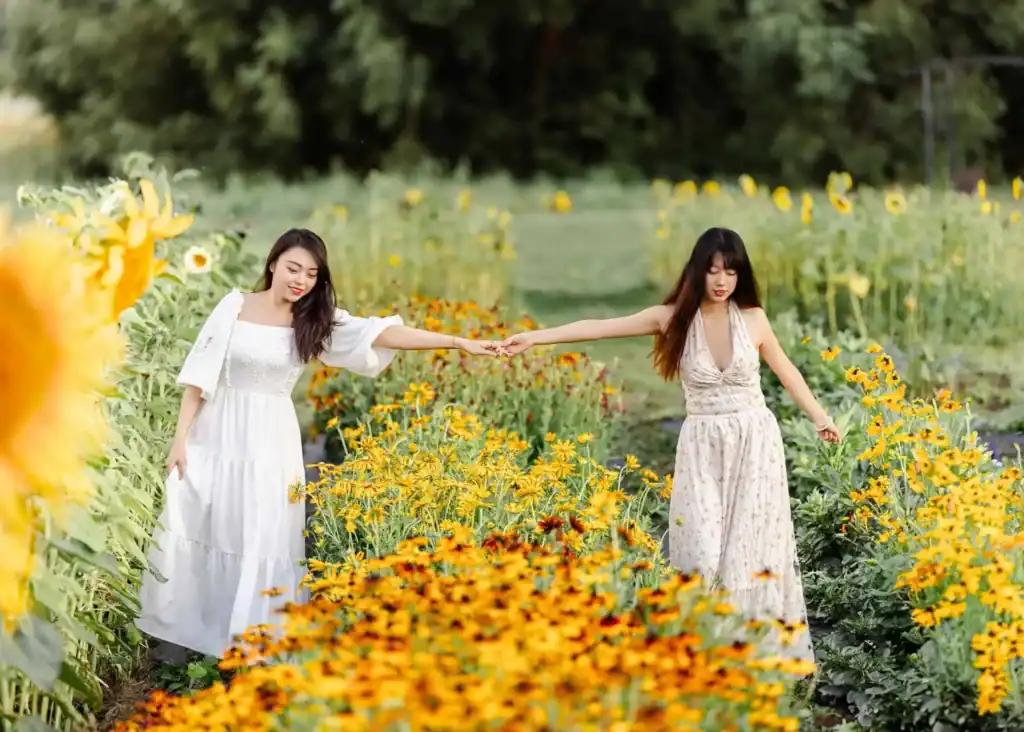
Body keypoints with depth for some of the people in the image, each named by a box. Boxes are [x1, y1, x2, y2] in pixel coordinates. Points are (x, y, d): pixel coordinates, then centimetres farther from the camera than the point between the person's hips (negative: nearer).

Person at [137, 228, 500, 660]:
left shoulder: (314, 322, -1)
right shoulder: (235, 306, -3)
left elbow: (383, 333, -10)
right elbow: (199, 373, -1)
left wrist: (460, 343, -19)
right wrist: (181, 437, -5)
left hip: (269, 443, 1)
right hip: (216, 436, 0)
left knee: (263, 541, 1)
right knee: (197, 532, 6)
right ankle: (187, 633, 20)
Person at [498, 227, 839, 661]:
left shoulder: (752, 318, -2)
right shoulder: (673, 318, -4)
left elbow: (785, 371, 13)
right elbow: (598, 327, -5)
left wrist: (820, 418, 15)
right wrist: (535, 338, -10)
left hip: (755, 442, 0)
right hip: (703, 447, 0)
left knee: (753, 547, -2)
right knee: (702, 552, -5)